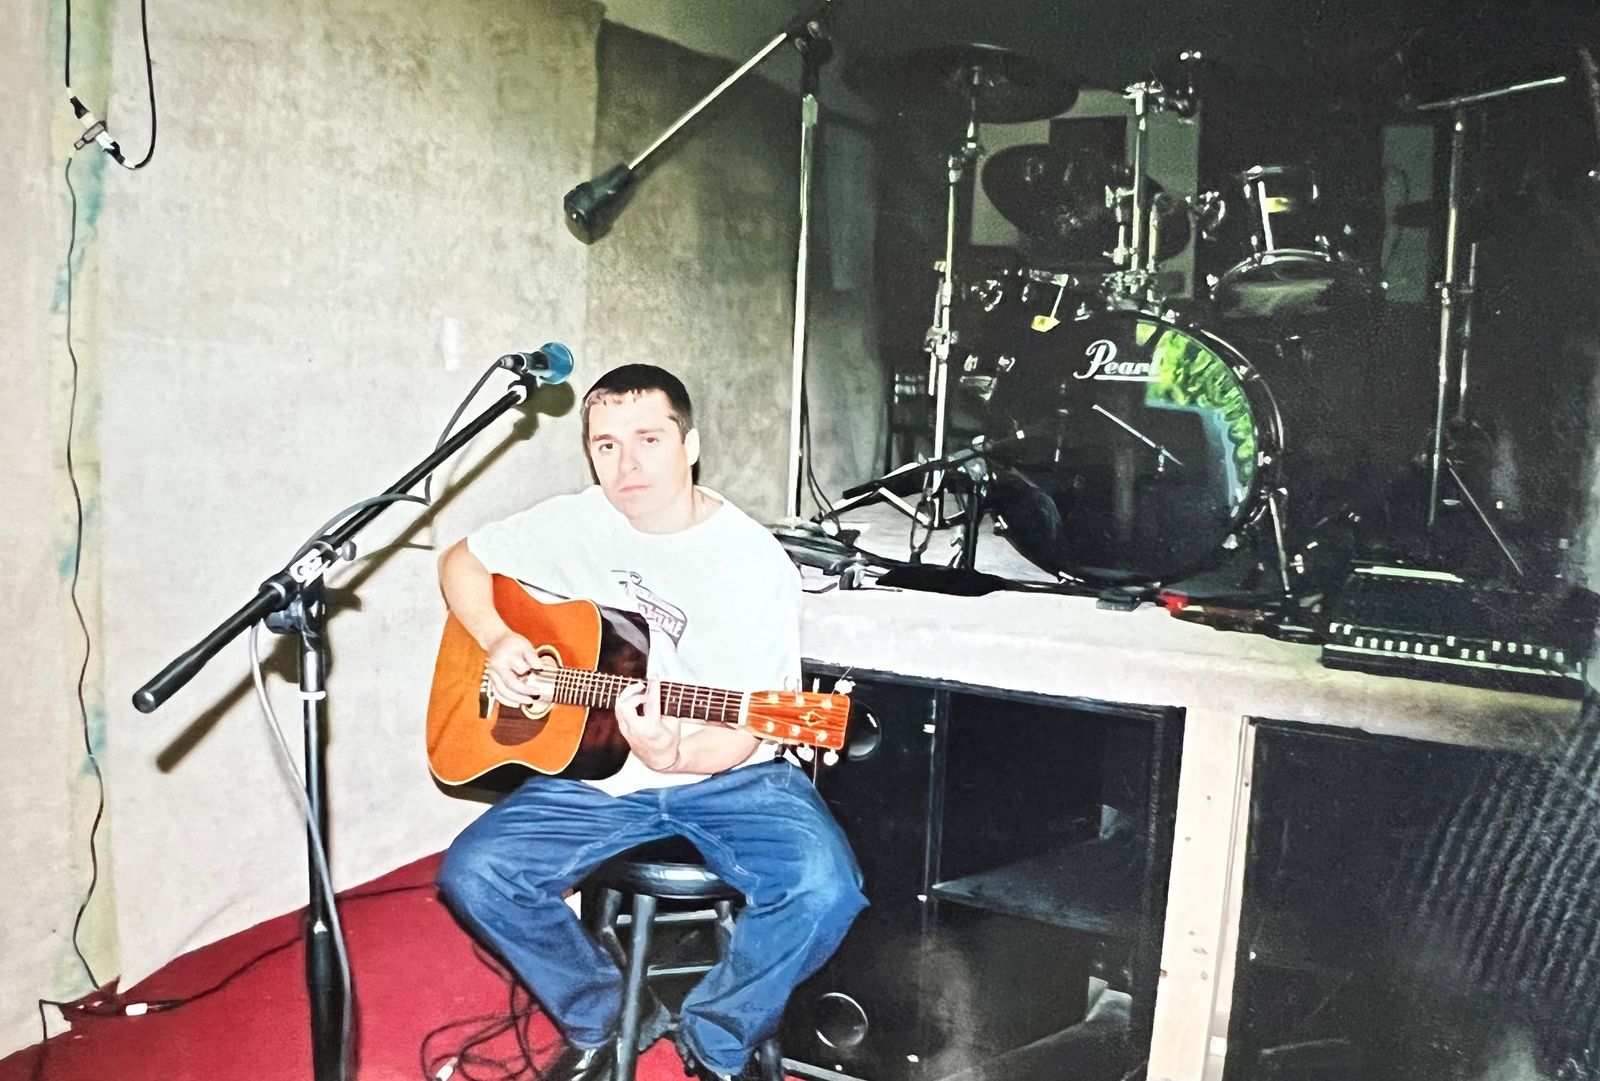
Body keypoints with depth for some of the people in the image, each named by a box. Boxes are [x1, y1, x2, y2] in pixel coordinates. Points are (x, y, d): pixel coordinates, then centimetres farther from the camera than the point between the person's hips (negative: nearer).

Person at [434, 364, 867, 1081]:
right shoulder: (575, 524, -2)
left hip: (726, 777, -3)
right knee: (472, 875, -18)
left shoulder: (756, 564, -13)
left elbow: (744, 733, -13)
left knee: (824, 890, -28)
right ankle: (597, 1019, 10)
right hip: (593, 770, 3)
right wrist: (496, 640, -7)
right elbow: (461, 561, 13)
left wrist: (675, 755, -35)